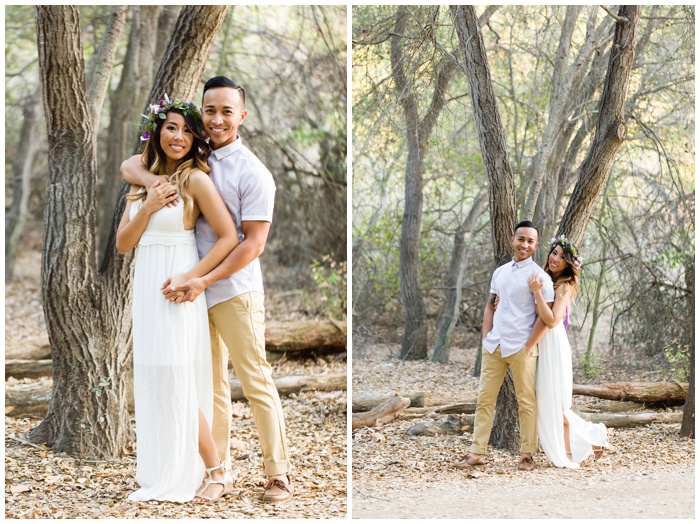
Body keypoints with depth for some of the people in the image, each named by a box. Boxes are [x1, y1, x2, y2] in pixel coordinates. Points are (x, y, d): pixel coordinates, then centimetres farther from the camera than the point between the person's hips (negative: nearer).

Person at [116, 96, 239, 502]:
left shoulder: (195, 179, -9)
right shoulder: (143, 182, 12)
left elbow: (229, 237, -13)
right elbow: (123, 244, 8)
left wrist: (193, 278, -18)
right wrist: (147, 207, -7)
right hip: (146, 289, 7)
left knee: (177, 387, -7)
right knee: (153, 385, 9)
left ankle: (216, 471, 4)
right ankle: (163, 478, 16)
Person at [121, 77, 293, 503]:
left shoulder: (252, 173, -10)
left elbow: (253, 244, -13)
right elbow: (129, 165, 11)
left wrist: (202, 281, -19)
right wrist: (153, 179, -13)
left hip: (234, 291, -6)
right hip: (194, 290, 6)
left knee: (256, 381, -3)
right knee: (211, 384, 13)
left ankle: (279, 473, 3)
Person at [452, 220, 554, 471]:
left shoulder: (539, 277, -6)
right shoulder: (500, 272, 13)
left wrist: (528, 347, -13)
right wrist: (486, 337, 6)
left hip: (521, 349, -6)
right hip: (493, 347, 6)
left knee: (526, 402, 3)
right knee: (484, 398, 5)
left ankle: (527, 455, 10)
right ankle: (476, 453, 8)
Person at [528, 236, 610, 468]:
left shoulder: (564, 286, -11)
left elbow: (552, 320, -23)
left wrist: (537, 292, -26)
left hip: (554, 346, -8)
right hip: (542, 346, 8)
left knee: (554, 403, -3)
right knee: (547, 403, 12)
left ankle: (567, 454, 9)